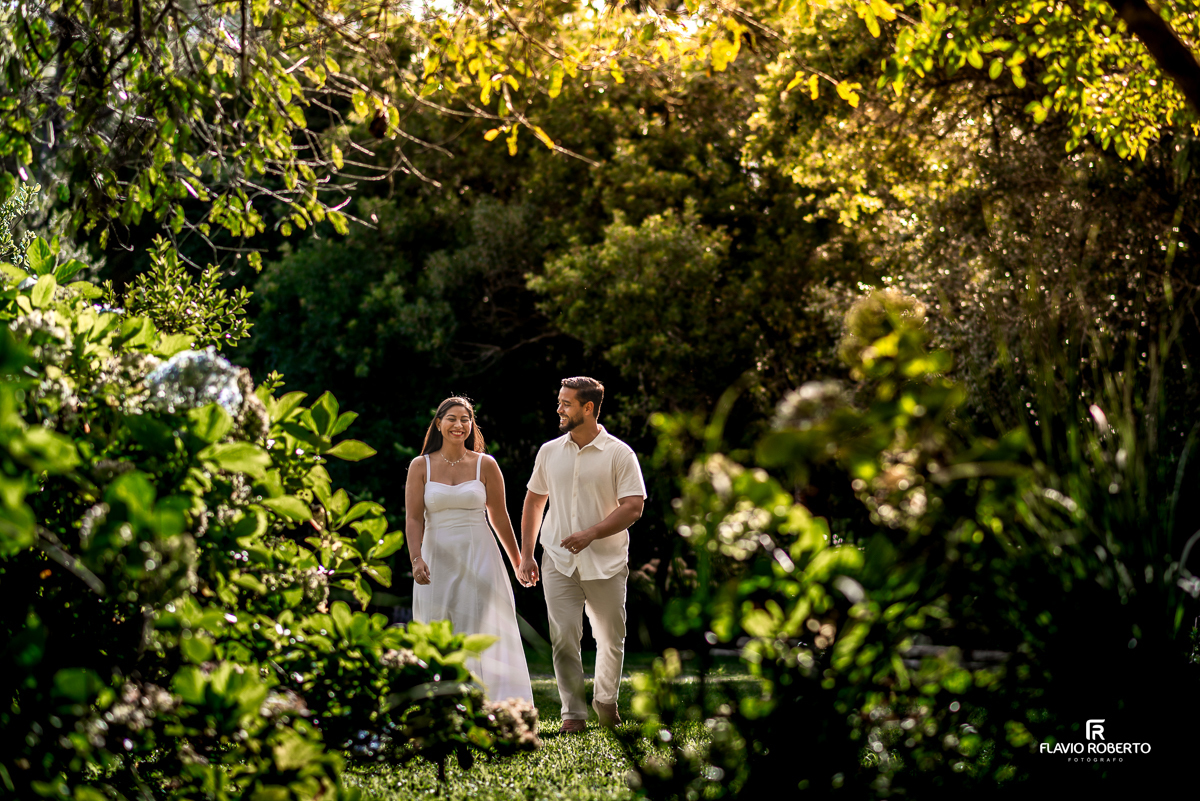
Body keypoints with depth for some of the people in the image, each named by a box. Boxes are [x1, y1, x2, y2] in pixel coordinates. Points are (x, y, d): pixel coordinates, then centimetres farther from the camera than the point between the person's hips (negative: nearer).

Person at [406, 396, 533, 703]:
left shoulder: (485, 465, 3)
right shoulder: (421, 466, 3)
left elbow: (499, 517, 10)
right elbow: (414, 518, -4)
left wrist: (518, 562, 15)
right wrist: (416, 559, -19)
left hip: (478, 560, -1)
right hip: (437, 560, 1)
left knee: (480, 635, -7)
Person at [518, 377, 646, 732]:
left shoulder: (619, 454, -5)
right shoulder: (549, 451, 8)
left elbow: (633, 507, -10)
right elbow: (534, 501, 16)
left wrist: (591, 534, -21)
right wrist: (526, 555, 12)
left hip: (606, 563, -2)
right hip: (559, 561, 2)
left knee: (611, 639, 9)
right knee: (563, 638, -7)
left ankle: (606, 702, 29)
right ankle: (573, 713, 1)